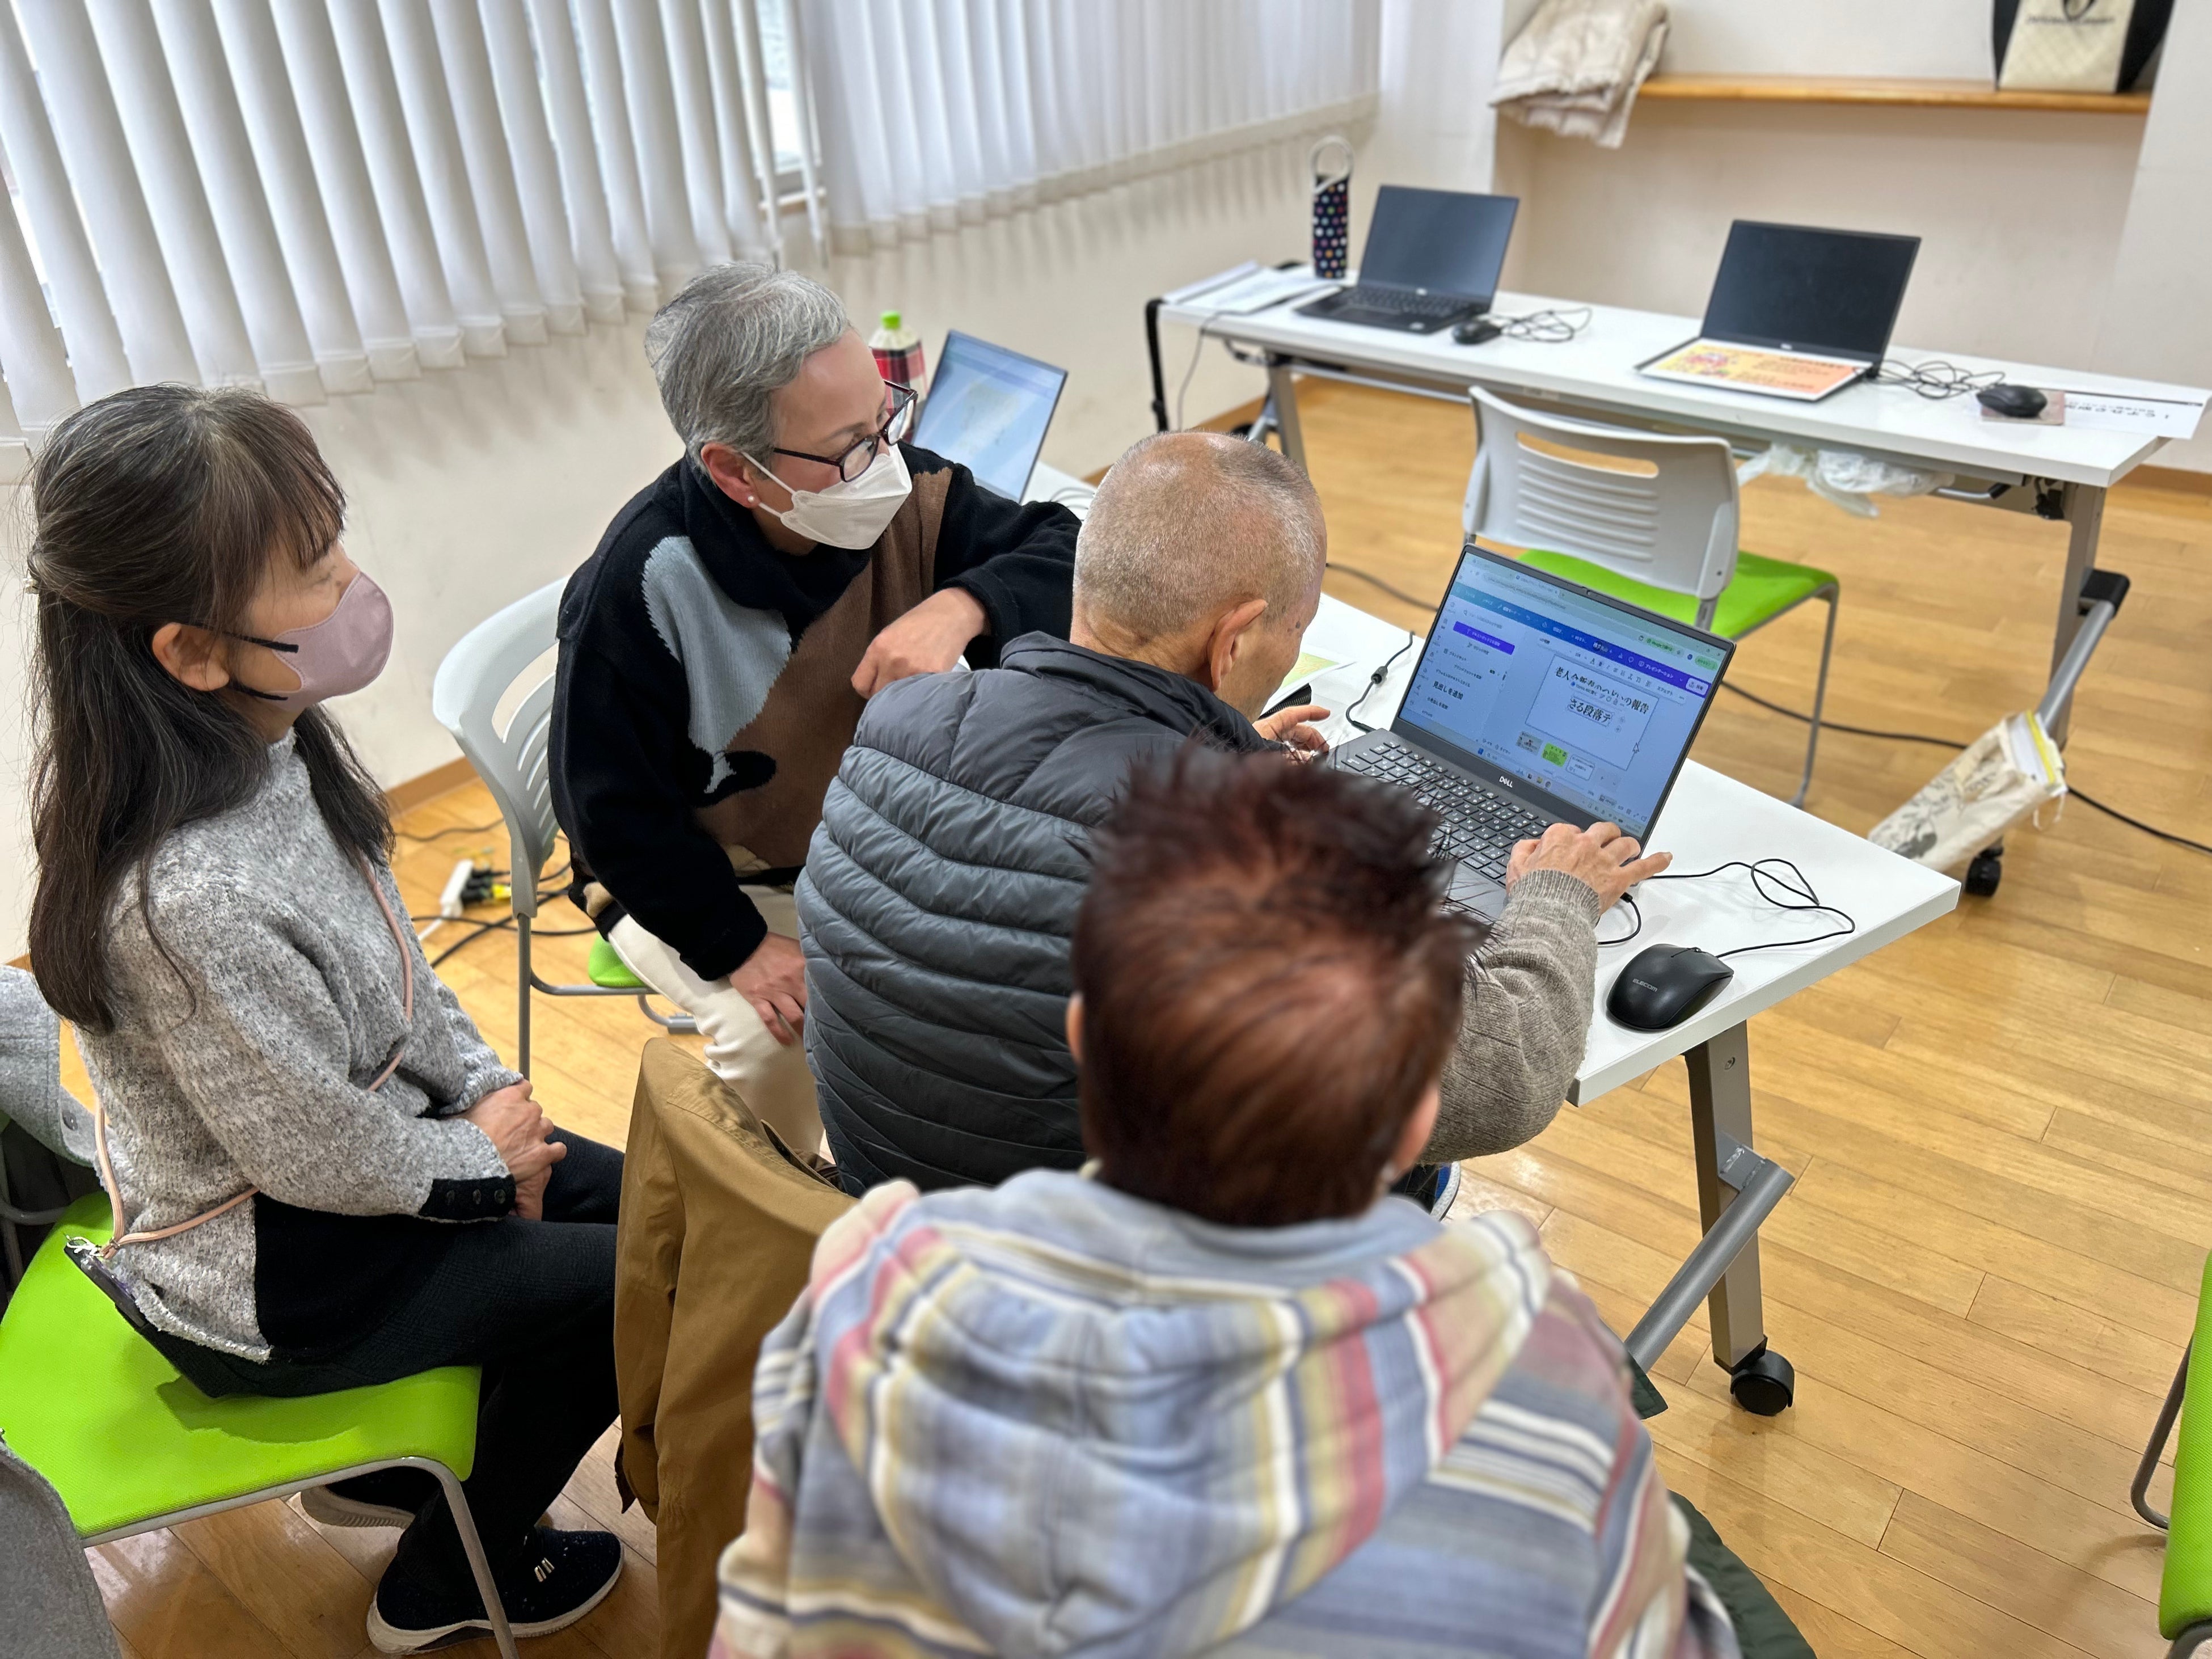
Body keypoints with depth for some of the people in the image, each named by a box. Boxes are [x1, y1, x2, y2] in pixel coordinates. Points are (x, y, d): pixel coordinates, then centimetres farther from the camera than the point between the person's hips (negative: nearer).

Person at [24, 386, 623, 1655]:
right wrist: (485, 1151, -10)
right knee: (632, 1283, 0)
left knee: (630, 1200, 14)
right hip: (268, 1283, -8)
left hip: (364, 1146, 8)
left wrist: (488, 1091, -3)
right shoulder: (197, 899, -39)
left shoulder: (266, 744, -12)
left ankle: (405, 1464, 34)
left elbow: (389, 961, 3)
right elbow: (329, 1160, -26)